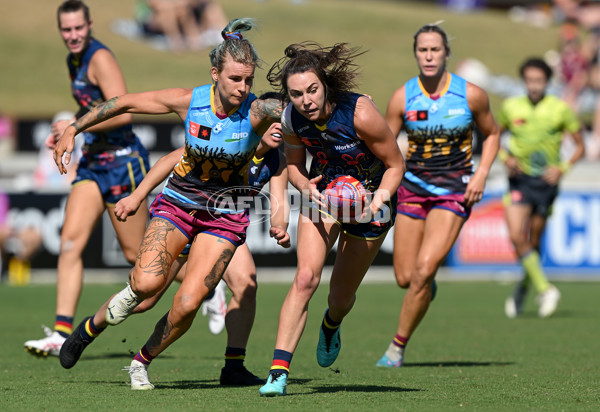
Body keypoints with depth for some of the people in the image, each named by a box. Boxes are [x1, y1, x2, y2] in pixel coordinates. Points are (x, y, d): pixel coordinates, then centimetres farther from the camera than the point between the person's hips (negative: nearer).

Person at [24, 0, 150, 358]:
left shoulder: (100, 58, -16)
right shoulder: (75, 61, 12)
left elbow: (124, 113, -25)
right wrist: (66, 133, 12)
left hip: (122, 161, -8)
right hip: (93, 163, 8)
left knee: (137, 253, 1)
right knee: (70, 242, -6)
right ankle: (62, 333, -10)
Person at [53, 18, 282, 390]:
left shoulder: (257, 112, -19)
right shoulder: (189, 101, -14)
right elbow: (125, 102, -3)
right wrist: (73, 129, 1)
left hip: (225, 216, -1)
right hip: (178, 201, 1)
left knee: (188, 303, -14)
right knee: (149, 281, -25)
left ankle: (142, 362, 14)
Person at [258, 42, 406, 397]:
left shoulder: (360, 113, -31)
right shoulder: (291, 119, -18)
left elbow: (395, 165, -17)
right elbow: (294, 164, 2)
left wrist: (377, 201, -33)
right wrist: (305, 187, -20)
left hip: (369, 199, -2)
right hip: (321, 193, 2)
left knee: (341, 297, 7)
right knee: (305, 278, -20)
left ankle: (331, 326, 47)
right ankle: (279, 371, -23)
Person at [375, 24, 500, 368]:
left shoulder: (471, 95, -8)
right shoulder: (402, 98, -6)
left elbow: (492, 134, 9)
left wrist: (482, 173, -6)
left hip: (455, 193, -2)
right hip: (414, 189, 2)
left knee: (423, 271, -18)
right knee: (405, 278, 3)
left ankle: (398, 346, -2)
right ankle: (427, 286, 42)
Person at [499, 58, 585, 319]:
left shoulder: (561, 109, -4)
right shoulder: (511, 107, 1)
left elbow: (580, 146, 3)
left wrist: (563, 168, -13)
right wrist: (505, 157, -3)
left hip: (546, 182, -1)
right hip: (519, 180, 1)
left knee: (534, 242, 6)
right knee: (517, 236, -19)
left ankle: (523, 288, 30)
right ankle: (544, 289, -12)